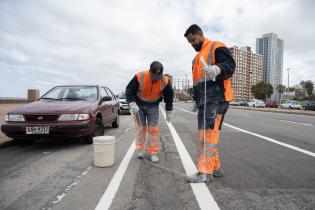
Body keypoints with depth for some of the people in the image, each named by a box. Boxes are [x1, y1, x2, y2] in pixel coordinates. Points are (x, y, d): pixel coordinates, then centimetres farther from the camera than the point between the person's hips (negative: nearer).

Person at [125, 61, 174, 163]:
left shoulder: (165, 81, -19)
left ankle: (153, 153, 8)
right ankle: (140, 149, 23)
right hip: (138, 105, -1)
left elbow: (169, 97, -4)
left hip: (153, 106, 1)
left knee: (154, 129, -3)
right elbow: (129, 90, -16)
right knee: (140, 128, 2)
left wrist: (168, 112, 1)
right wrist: (132, 104, -30)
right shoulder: (139, 77, -26)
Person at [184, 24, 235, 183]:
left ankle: (206, 172, -7)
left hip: (216, 99, -9)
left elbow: (230, 65, -14)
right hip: (204, 100, 9)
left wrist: (217, 69, -35)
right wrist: (196, 100, 25)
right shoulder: (198, 57, 27)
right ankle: (215, 168, 20)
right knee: (203, 135, 9)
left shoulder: (217, 47, 0)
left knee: (209, 133, -13)